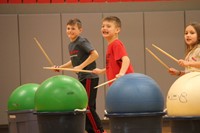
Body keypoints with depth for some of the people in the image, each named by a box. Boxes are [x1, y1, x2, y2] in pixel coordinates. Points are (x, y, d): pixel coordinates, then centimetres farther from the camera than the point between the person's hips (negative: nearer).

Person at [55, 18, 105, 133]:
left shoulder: (82, 42, -13)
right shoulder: (70, 45, 12)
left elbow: (95, 54, -23)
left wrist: (81, 66, -23)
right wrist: (60, 67, 14)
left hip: (90, 78, -9)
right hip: (82, 79, 9)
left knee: (88, 107, -9)